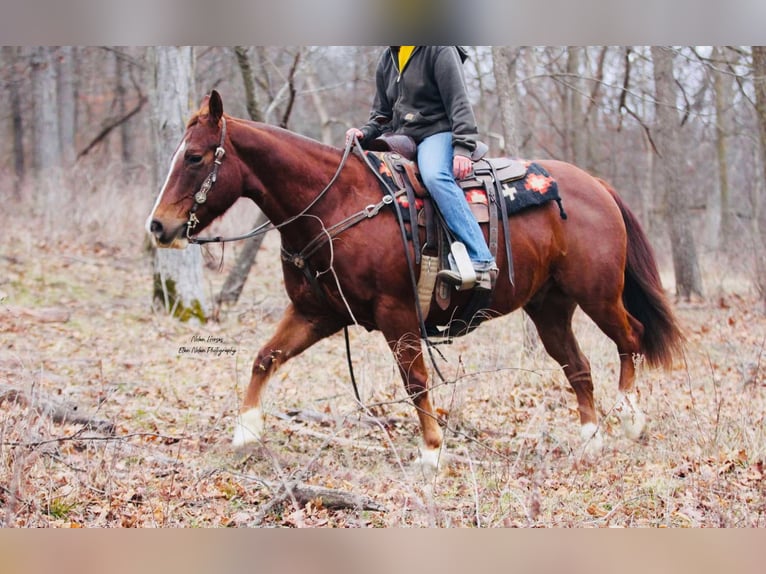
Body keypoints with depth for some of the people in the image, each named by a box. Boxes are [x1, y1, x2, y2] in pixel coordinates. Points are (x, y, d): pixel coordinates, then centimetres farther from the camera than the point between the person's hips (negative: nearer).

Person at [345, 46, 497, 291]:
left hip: (437, 132, -8)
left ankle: (480, 263, -44)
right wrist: (364, 133, 1)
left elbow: (458, 102, -11)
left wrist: (462, 148, -22)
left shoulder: (440, 49, -4)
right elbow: (382, 114, 22)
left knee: (434, 176, -37)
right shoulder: (387, 58, 17)